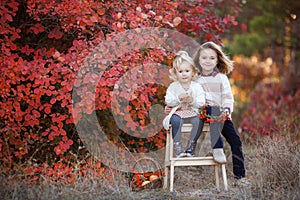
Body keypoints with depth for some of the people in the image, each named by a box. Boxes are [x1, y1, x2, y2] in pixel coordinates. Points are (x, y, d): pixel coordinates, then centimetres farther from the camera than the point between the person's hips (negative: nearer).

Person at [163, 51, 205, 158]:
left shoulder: (197, 86, 4)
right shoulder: (173, 86, 5)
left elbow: (201, 103, -3)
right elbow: (168, 101, -4)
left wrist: (192, 100, -21)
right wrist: (178, 99, -20)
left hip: (193, 112, 1)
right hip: (178, 112, -1)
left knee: (199, 121, -31)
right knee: (176, 120, -34)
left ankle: (191, 147, -16)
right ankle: (178, 148, -28)